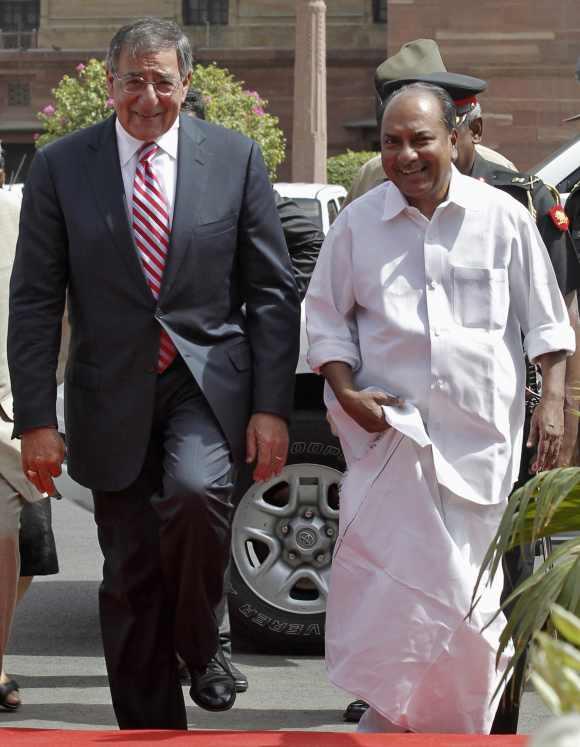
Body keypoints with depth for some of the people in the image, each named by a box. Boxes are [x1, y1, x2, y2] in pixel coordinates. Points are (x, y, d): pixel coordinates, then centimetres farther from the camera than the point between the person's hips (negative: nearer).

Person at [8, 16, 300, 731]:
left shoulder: (235, 158, 1)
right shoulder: (60, 166, 0)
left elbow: (271, 290, 3)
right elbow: (34, 302, 0)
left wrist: (271, 406, -4)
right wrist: (35, 419, -5)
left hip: (209, 382, -1)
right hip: (114, 395, 1)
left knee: (195, 491, -29)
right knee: (129, 582, 5)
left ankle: (200, 642, -2)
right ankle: (148, 726, 19)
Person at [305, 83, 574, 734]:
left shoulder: (502, 217, 3)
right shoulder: (359, 223, 4)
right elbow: (326, 315, 11)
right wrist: (345, 390, -3)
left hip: (482, 431, 0)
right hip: (390, 424, 0)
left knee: (469, 578, 5)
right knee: (391, 574, -8)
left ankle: (462, 720, 20)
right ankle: (392, 714, 4)